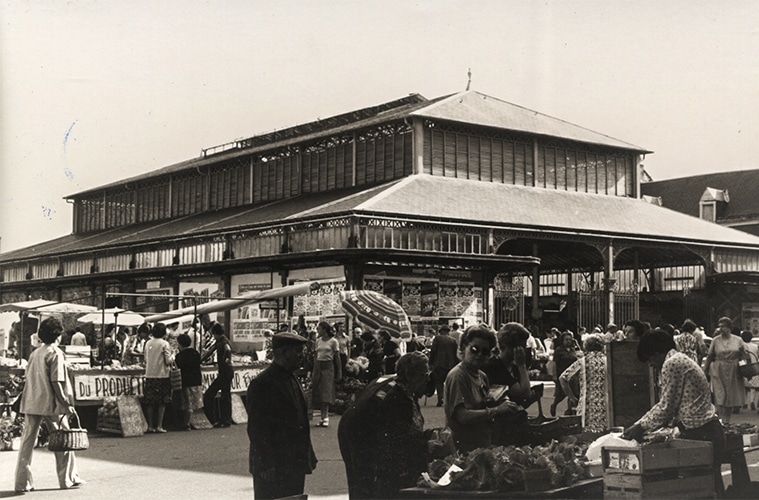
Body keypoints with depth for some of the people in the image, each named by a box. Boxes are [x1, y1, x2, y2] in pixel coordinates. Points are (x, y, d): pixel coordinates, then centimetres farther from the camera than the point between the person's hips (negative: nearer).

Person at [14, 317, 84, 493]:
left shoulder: (34, 353, 12)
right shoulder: (55, 353, -8)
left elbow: (30, 378, 13)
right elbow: (56, 381, -15)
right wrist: (66, 403, -13)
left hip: (30, 403, 6)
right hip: (50, 403, -6)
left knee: (27, 442, 4)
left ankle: (23, 483, 3)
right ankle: (68, 479, 12)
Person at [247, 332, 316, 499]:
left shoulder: (292, 379, 13)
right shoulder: (261, 384, -14)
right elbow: (256, 429, -16)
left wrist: (309, 457, 13)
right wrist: (266, 465, -19)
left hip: (295, 465, 8)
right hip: (272, 468, -8)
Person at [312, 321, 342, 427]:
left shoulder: (333, 341, -3)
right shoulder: (318, 341, 12)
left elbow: (337, 357, -1)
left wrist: (339, 372, -2)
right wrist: (314, 371, 13)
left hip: (328, 366, -5)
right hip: (318, 366, 5)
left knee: (326, 391, -12)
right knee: (318, 392, 1)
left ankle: (325, 417, -16)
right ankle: (323, 416, 5)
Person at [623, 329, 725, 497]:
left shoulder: (671, 364, -12)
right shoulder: (680, 360, 19)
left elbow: (666, 408, -12)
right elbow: (666, 405, 21)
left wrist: (641, 427, -1)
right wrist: (638, 425, 17)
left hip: (699, 433, -10)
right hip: (706, 430, 10)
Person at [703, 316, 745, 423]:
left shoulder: (738, 340, 5)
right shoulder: (715, 340, 3)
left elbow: (743, 355, 7)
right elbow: (709, 356, 5)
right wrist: (705, 372, 4)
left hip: (734, 372, 1)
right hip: (719, 372, -1)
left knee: (732, 396, 4)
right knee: (720, 396, -8)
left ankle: (727, 420, 17)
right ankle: (722, 420, -6)